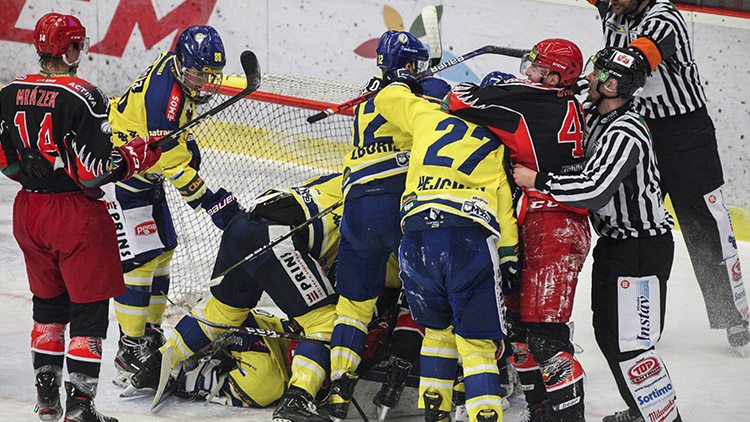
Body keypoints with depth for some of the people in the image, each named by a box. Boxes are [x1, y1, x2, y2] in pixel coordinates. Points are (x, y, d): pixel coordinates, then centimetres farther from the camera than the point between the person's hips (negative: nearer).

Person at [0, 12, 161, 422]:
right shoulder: (81, 97, -19)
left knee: (48, 303, 20)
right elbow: (98, 170, -21)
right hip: (75, 216, -7)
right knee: (89, 307, 2)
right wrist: (141, 153, -6)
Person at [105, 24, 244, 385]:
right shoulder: (163, 98, -30)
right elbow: (175, 165, -27)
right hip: (119, 177, -10)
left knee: (162, 249, 14)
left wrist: (186, 144, 21)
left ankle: (151, 334, 25)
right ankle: (130, 352, -9)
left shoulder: (176, 71, -1)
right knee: (139, 259, -12)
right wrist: (211, 202, -23)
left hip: (145, 175, 10)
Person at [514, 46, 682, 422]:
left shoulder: (625, 134, -26)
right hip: (614, 241, 10)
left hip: (643, 249, -10)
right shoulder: (592, 114, 3)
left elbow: (594, 189, -35)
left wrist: (537, 180, -29)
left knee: (628, 344, -9)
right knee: (607, 333, 18)